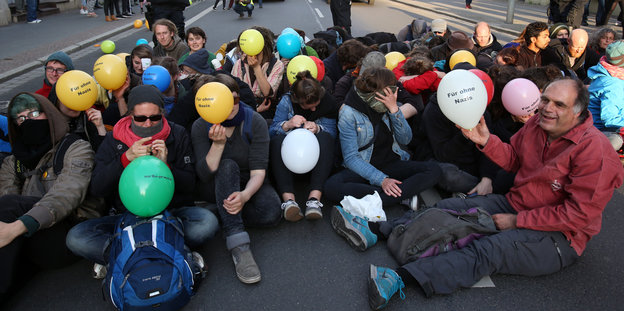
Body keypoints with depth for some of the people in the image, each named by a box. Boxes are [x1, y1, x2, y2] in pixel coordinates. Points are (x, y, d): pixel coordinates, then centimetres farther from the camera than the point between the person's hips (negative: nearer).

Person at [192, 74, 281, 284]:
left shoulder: (255, 122, -14)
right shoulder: (201, 127, -12)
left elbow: (258, 171, -20)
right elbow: (204, 174, -20)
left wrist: (245, 195, -41)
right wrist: (218, 144, -35)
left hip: (248, 185, 1)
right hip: (216, 187, 0)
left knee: (272, 213, -31)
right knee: (228, 166, -37)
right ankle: (239, 247, -43)